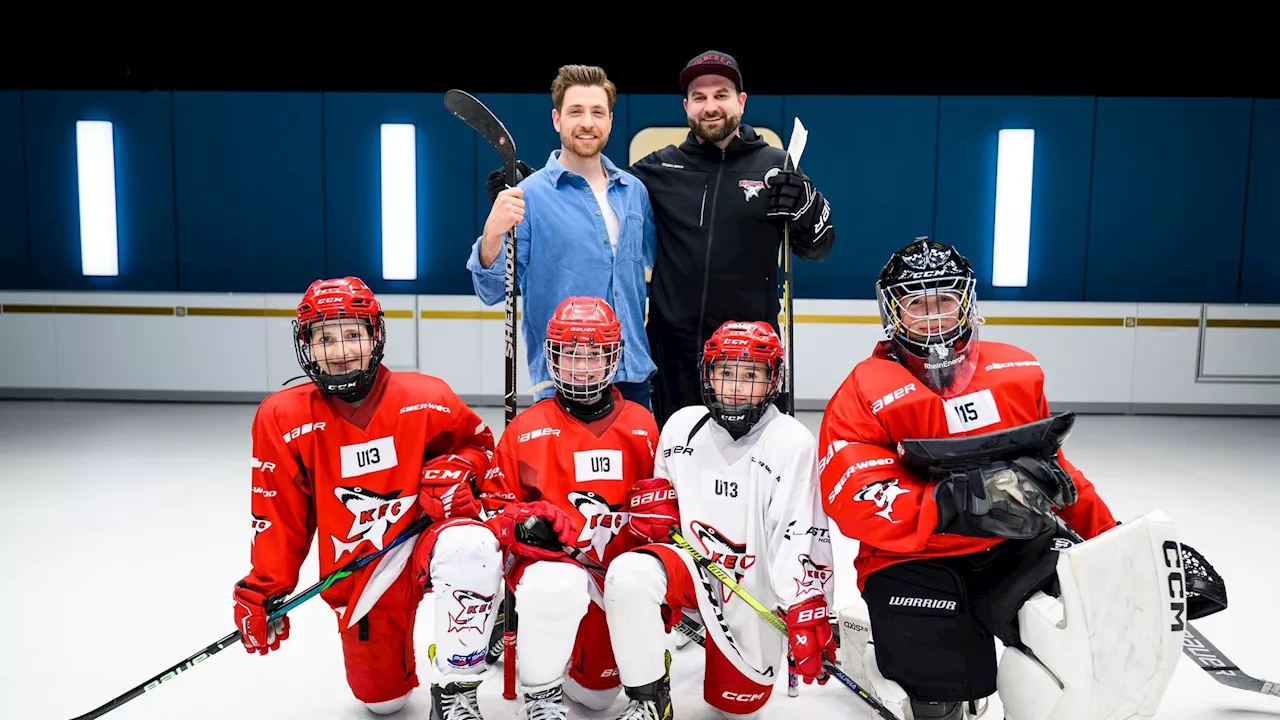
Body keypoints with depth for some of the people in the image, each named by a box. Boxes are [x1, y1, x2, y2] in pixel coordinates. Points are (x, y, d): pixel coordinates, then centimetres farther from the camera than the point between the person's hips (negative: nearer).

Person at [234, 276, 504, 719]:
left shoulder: (425, 399, -11)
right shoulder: (282, 418, -8)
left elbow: (479, 443, 7)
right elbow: (277, 517, 0)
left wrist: (457, 470, -15)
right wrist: (264, 593, 0)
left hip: (428, 539, -2)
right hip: (360, 574, 2)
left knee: (471, 545, -38)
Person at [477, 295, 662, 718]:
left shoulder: (641, 425, 3)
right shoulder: (528, 428, -4)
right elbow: (496, 500, 1)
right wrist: (520, 523, -19)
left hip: (618, 569, 3)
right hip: (550, 557, -3)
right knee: (556, 587, -40)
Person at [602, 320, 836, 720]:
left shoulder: (792, 443, -14)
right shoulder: (683, 425, -1)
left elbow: (801, 536, -15)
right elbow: (663, 492, 15)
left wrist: (807, 612, -20)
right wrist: (654, 505, -8)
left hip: (753, 587, -2)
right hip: (690, 563, 2)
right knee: (629, 575, -31)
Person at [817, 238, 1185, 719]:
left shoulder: (1018, 372, 7)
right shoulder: (864, 395, -8)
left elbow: (1050, 465, 20)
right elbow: (858, 506, -19)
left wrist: (1107, 539, 17)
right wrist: (958, 502, -30)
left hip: (1012, 549, 4)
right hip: (912, 559, -4)